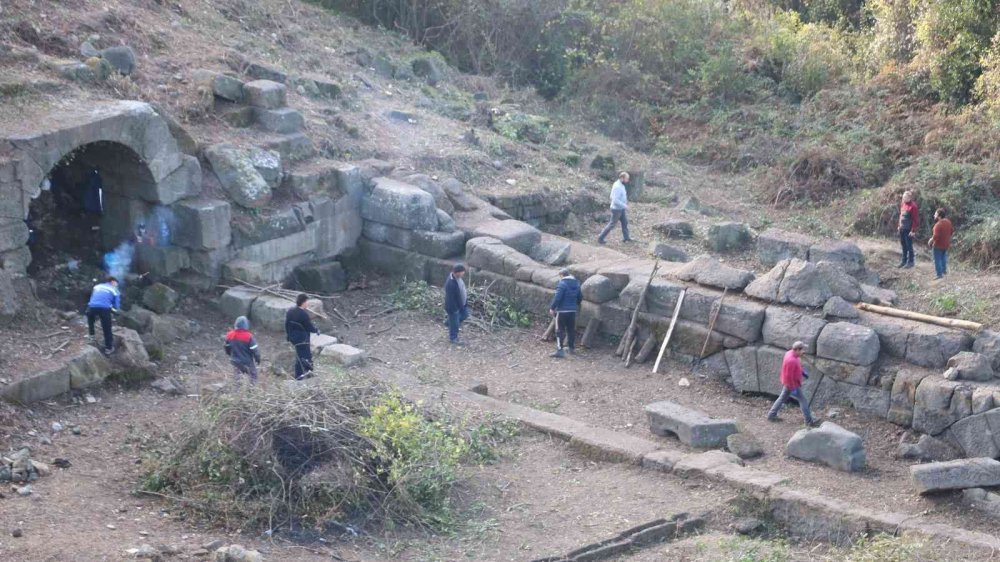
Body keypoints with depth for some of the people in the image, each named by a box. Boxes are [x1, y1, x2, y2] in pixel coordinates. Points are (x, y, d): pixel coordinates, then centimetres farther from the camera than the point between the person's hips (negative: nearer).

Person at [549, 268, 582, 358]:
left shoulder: (562, 284, -14)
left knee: (560, 330, -6)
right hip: (573, 310, 7)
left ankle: (560, 350, -13)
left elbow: (557, 297, -20)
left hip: (562, 311, -7)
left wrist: (552, 308, -11)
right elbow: (580, 297, 18)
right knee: (571, 329, 18)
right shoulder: (576, 284, 9)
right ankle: (571, 347, 28)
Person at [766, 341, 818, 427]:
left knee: (782, 398, 20)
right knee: (803, 401, 2)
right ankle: (809, 421, 12)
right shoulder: (791, 360, -34)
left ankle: (771, 415, 29)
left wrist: (802, 372, 12)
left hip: (788, 383, 10)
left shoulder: (792, 353, -3)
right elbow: (788, 376, -29)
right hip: (792, 384, -10)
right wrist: (793, 389, -23)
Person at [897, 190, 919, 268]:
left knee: (909, 245, 1)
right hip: (902, 229, 7)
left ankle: (910, 262, 13)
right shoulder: (902, 204, 6)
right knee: (903, 245, 15)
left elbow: (915, 219, -16)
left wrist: (913, 230, -17)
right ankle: (904, 260, 26)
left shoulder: (913, 206, -17)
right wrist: (899, 225, 15)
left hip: (908, 229, -7)